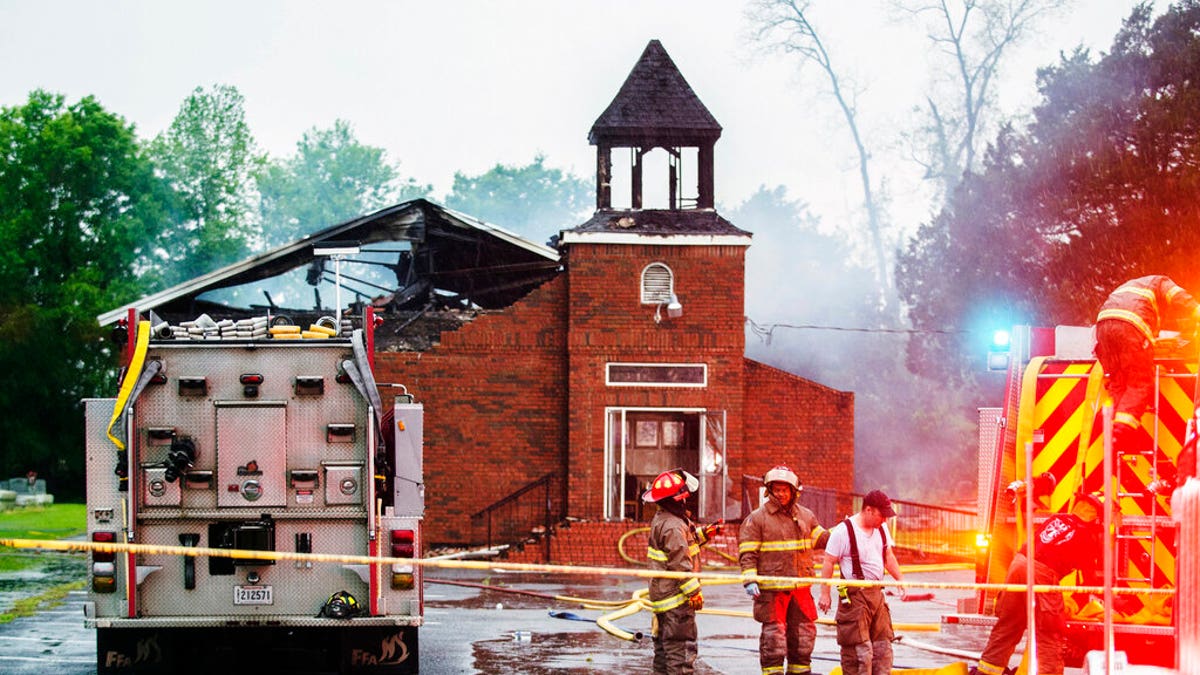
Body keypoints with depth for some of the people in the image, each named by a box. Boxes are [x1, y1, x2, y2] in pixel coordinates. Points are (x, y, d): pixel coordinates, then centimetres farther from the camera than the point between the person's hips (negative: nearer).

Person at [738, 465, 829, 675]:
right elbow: (747, 553, -5)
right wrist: (749, 580, -15)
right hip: (771, 588, -5)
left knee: (804, 630, 11)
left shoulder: (806, 516, 13)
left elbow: (820, 539, 26)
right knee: (773, 631, -4)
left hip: (801, 587, 5)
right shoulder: (756, 518, -2)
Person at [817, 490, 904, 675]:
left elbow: (888, 557, 23)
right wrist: (825, 593, -11)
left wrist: (900, 580, 13)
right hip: (854, 595, -7)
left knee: (883, 645, 9)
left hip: (877, 593, 7)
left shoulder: (881, 528, 10)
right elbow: (828, 563, -9)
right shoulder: (843, 531, -12)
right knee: (858, 649, -7)